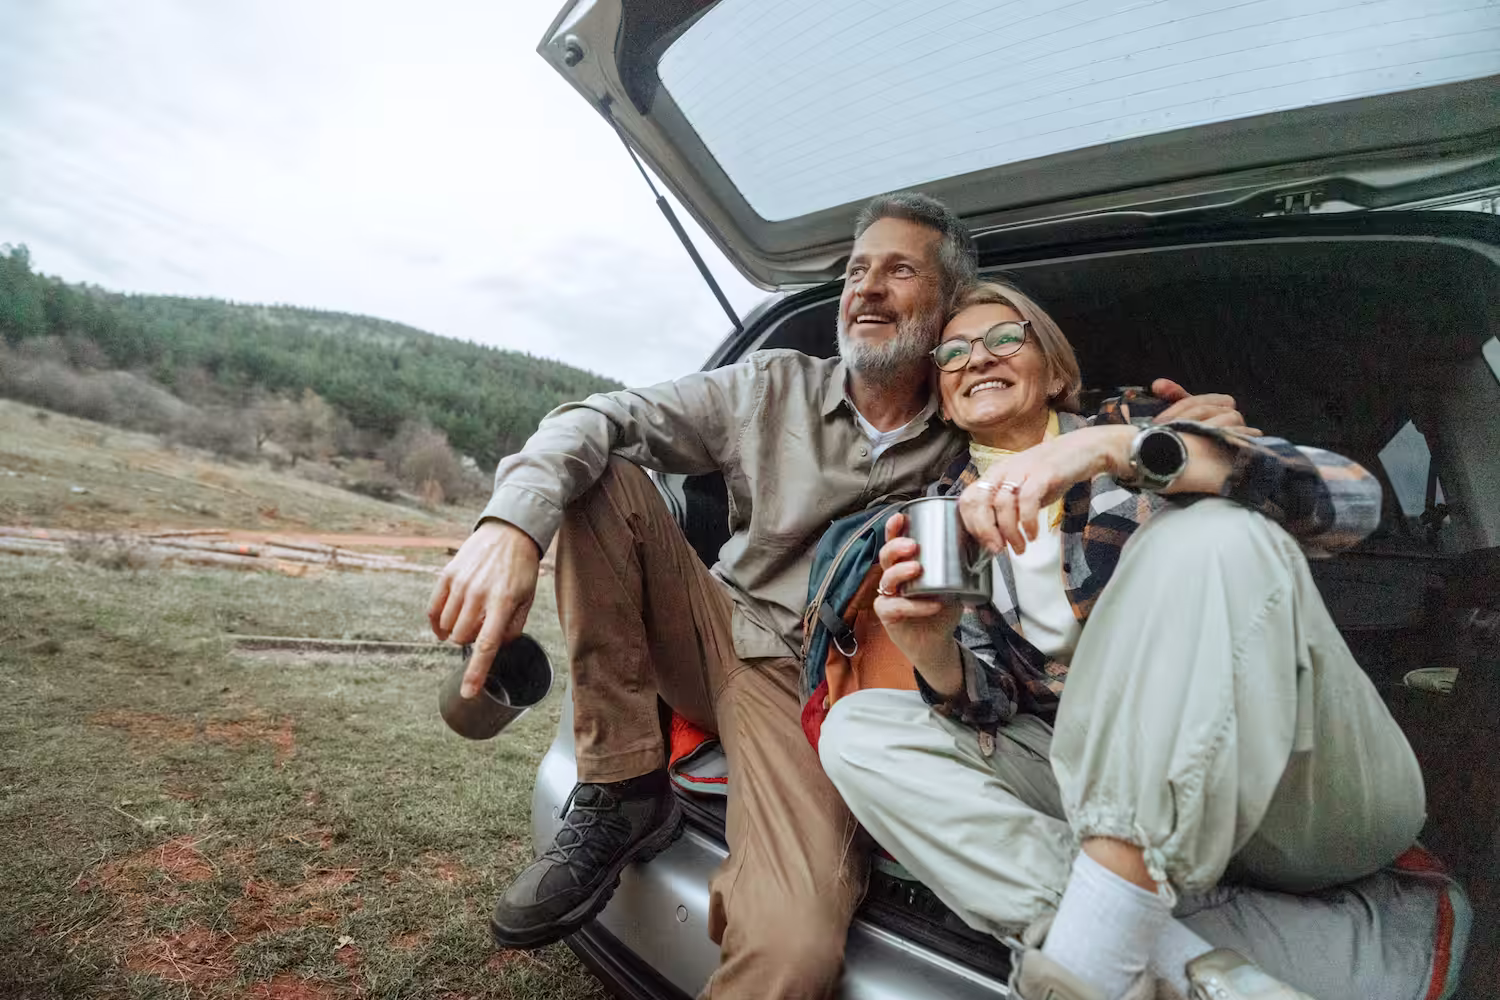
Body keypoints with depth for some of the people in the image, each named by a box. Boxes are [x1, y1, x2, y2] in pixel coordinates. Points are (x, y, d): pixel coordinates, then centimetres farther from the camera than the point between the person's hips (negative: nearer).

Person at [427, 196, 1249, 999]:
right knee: (599, 473, -18)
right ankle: (621, 796, -14)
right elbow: (604, 418, -9)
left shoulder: (970, 453, -1)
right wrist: (512, 522, -29)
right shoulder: (776, 387, 0)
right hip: (714, 628, 4)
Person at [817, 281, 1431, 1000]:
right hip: (1104, 791, 3)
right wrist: (935, 654, -20)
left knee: (1211, 533, -28)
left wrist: (1114, 447, -29)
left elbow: (1352, 496, -16)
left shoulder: (1136, 428, 2)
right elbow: (988, 707, 5)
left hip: (1308, 787, -2)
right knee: (856, 729, -13)